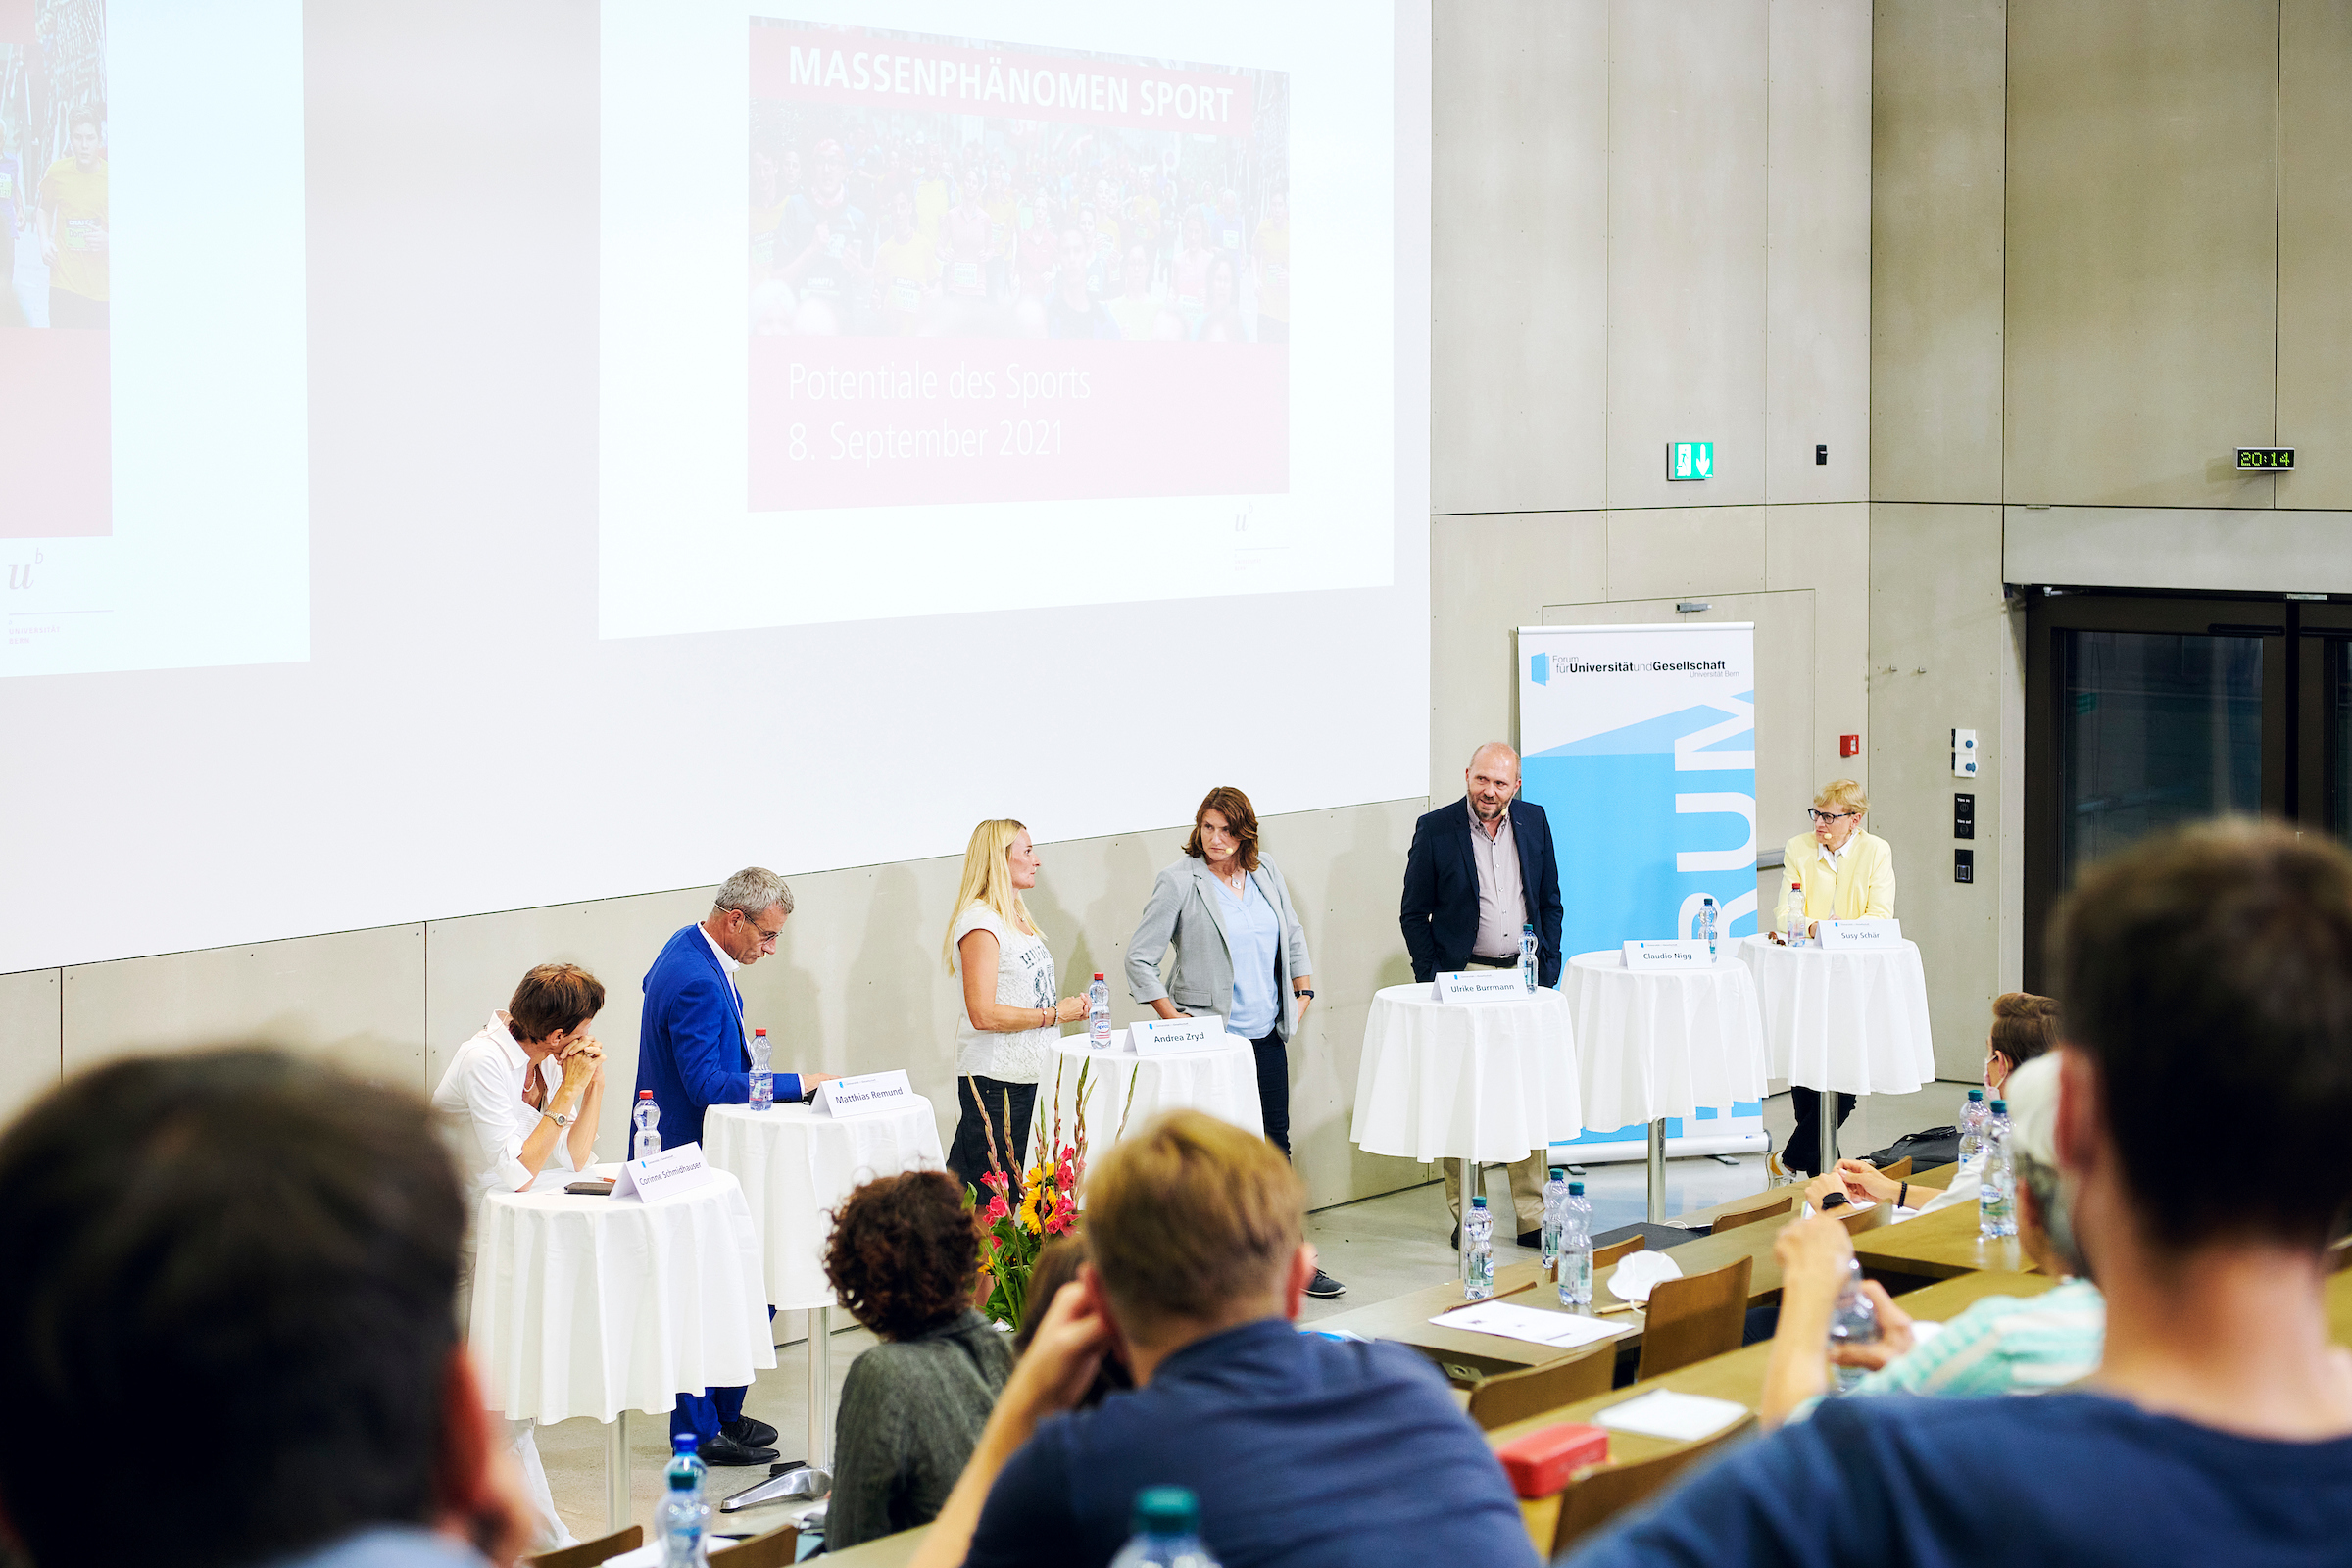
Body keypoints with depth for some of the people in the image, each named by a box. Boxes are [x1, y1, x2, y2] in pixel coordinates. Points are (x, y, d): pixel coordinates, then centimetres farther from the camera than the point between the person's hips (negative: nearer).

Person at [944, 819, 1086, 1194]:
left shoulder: (1017, 916, 15)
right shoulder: (979, 921, -13)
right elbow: (983, 1014, -21)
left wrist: (1069, 1005, 8)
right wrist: (1054, 1014, -13)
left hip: (1030, 1075, 9)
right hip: (994, 1079, -9)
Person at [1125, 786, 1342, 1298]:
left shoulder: (1265, 873, 6)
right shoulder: (1179, 881, -10)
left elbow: (1293, 934, 22)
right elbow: (1139, 958, -8)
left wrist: (1303, 992, 13)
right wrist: (1175, 1020, -12)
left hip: (1267, 1035, 5)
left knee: (1276, 1141, 10)